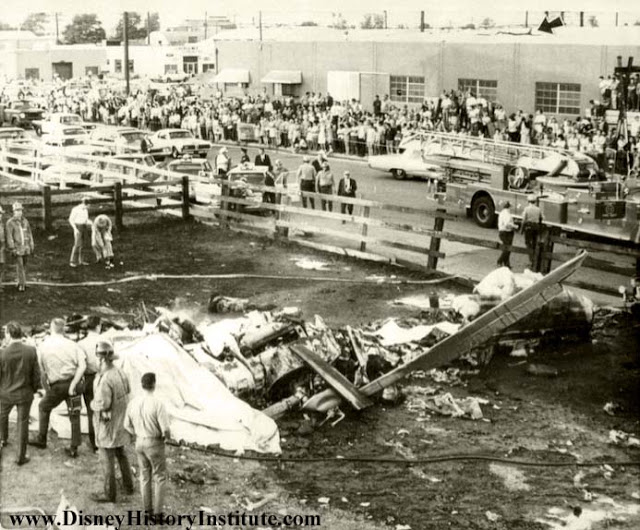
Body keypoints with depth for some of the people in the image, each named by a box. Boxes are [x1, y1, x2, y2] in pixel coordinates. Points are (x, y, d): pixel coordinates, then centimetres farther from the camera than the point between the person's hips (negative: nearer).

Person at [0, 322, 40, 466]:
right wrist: (34, 389, 11)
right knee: (22, 424, 11)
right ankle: (21, 456, 17)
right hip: (25, 394, 0)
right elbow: (36, 374, -8)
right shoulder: (31, 351, -15)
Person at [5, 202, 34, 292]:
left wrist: (31, 247, 9)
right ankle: (21, 284, -6)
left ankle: (22, 282, 17)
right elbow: (9, 236, -10)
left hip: (26, 247, 4)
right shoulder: (10, 223, -7)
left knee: (24, 265, 8)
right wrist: (12, 249, -15)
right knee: (19, 265, -8)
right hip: (17, 247, -4)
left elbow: (29, 234, 12)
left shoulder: (25, 221, 8)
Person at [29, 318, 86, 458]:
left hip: (57, 385, -1)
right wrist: (73, 384, -14)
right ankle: (74, 449, 14)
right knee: (74, 416, 12)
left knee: (44, 407, 25)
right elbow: (82, 366, -15)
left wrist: (46, 389, 8)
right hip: (74, 382, 1)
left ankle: (41, 440, 32)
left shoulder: (43, 347, -4)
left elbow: (42, 372, -3)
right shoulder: (73, 345, -3)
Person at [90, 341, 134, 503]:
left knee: (107, 459, 6)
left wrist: (93, 404, -7)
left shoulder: (105, 380, -29)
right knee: (121, 454, 22)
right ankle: (128, 486, 34)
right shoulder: (120, 373, -3)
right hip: (120, 421, 8)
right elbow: (127, 393, 11)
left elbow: (102, 404, -28)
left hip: (107, 423, -8)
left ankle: (109, 493, 17)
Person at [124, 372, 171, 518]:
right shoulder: (158, 404, -23)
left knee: (145, 476, 19)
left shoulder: (133, 402, -5)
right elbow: (166, 429, -23)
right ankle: (157, 511, 10)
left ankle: (147, 509, 27)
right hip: (155, 444, -5)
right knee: (160, 478, 9)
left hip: (139, 443, 6)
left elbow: (127, 425, 7)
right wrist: (168, 436, 0)